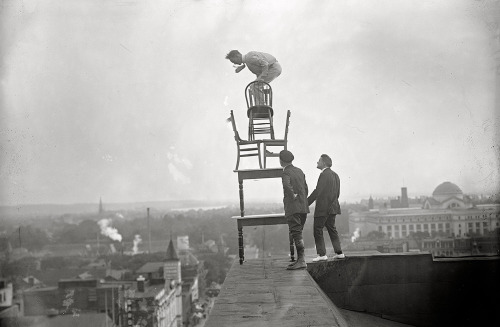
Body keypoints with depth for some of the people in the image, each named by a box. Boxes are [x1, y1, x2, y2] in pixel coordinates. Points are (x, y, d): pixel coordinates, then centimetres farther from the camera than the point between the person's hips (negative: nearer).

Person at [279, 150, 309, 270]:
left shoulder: (286, 173, -11)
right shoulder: (299, 171, 13)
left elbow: (287, 185, -33)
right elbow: (305, 188, 21)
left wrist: (293, 196, -19)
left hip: (293, 208, -8)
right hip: (303, 207, 8)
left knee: (296, 234, -8)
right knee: (298, 234, 15)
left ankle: (302, 261, -11)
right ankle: (300, 260, 18)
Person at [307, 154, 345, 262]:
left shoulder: (324, 175, -15)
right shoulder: (335, 175, 13)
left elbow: (317, 191, -19)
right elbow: (337, 193, 16)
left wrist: (306, 203, -15)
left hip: (323, 208, -9)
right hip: (332, 207, 9)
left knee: (317, 229, -3)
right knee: (331, 228, 16)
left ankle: (322, 254, -6)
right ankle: (339, 252, 15)